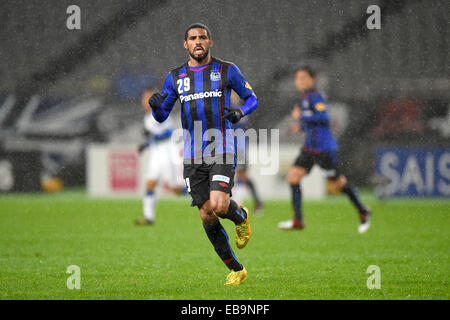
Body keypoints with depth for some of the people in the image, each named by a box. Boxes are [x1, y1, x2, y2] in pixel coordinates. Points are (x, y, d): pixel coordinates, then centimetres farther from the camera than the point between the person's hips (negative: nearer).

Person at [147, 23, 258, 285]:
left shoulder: (227, 70, 2)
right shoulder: (175, 77, 9)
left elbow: (252, 98, 11)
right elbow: (162, 116, 12)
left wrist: (240, 113, -11)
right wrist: (156, 106, -12)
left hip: (222, 153, -3)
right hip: (193, 157, 3)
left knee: (219, 205, -21)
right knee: (207, 216, 0)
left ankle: (241, 216, 16)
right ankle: (236, 270, 14)